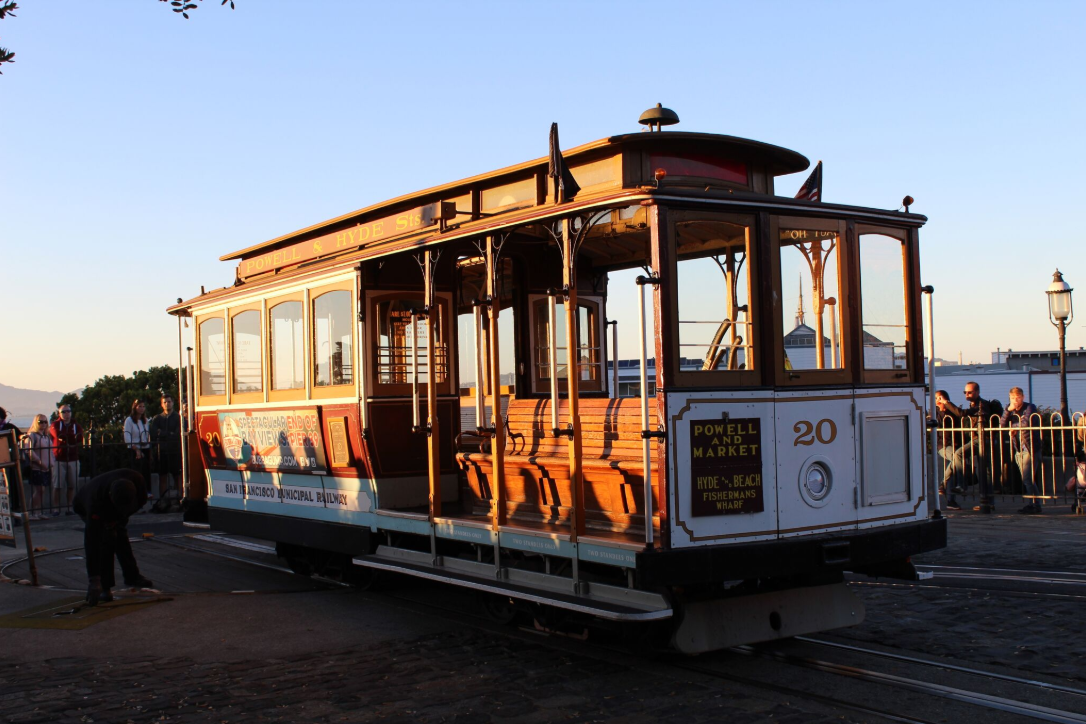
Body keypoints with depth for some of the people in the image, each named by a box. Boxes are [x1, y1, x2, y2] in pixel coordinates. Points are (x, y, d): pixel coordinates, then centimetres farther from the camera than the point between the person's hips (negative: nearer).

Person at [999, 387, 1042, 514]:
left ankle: (1034, 505, -7)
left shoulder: (1030, 407, -4)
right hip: (1018, 449, 6)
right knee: (1025, 478, 7)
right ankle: (1031, 504, 10)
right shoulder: (1010, 409, 12)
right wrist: (1008, 410, -10)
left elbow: (1026, 424, -19)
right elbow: (1002, 425, 0)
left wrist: (1015, 428, -4)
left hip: (1030, 447, -6)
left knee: (1027, 478, -12)